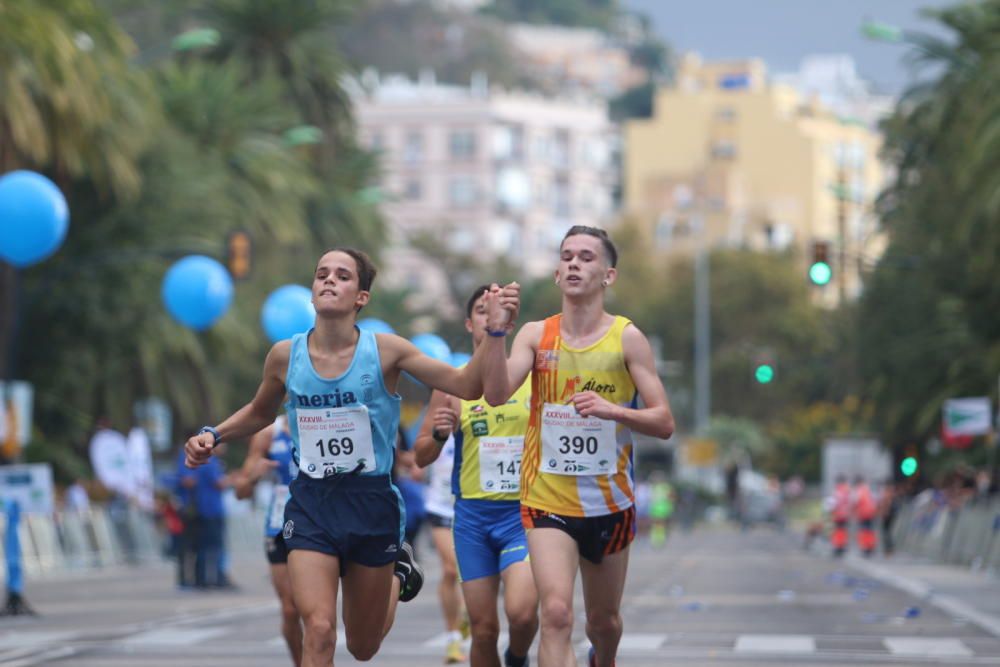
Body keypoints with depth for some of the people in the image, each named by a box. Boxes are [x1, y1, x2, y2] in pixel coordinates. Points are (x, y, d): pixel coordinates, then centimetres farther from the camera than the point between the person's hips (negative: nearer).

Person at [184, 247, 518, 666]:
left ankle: (397, 571, 45)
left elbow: (466, 386, -8)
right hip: (310, 504, 0)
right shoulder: (286, 356, -3)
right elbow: (260, 413, 18)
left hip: (371, 503, 0)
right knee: (318, 631, -20)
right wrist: (213, 436, 3)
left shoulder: (385, 351, -8)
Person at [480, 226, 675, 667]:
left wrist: (612, 410, -24)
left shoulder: (627, 338, -4)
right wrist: (493, 332, -27)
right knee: (556, 613, -21)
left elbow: (664, 423, -7)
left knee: (604, 621, 17)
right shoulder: (536, 334, 0)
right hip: (547, 499, -1)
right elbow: (496, 394, -15)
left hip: (609, 502, 1)